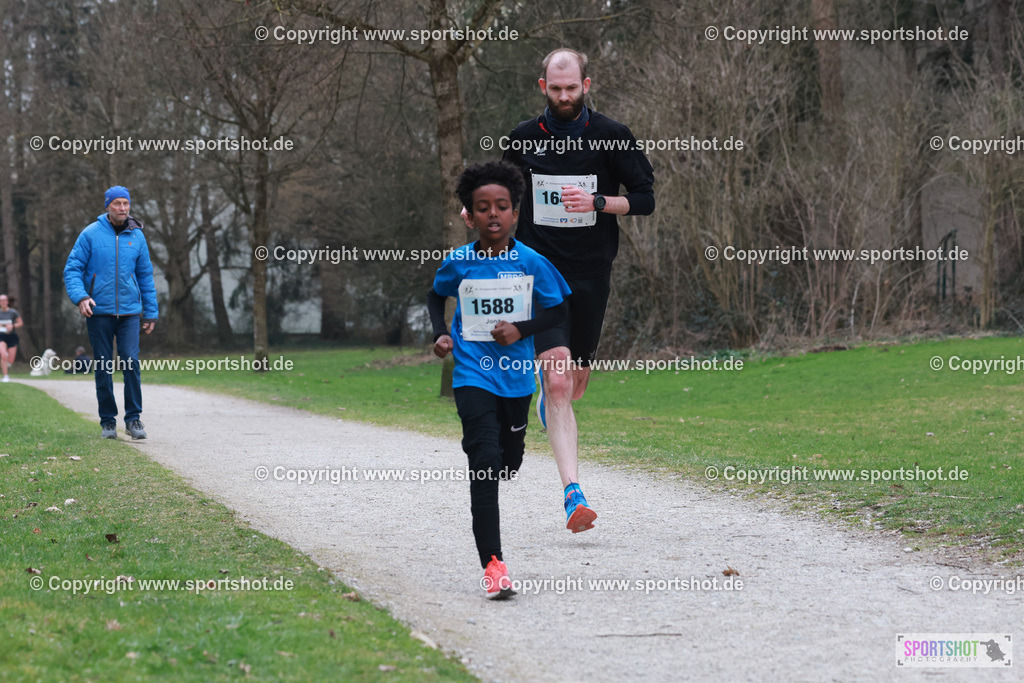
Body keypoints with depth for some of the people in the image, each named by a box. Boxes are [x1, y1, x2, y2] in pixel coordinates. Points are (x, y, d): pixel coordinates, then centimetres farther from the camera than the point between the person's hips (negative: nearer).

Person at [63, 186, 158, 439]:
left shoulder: (136, 237, 7)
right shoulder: (91, 234, -1)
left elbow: (145, 276, 14)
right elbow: (72, 269, -1)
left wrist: (151, 313, 12)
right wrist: (80, 296, -18)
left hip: (129, 311, 1)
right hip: (99, 311, -1)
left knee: (131, 362, -10)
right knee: (103, 368, 2)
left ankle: (133, 419, -2)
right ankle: (108, 421, 12)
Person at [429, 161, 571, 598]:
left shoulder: (531, 262, -4)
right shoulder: (458, 263, -3)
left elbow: (558, 310, 4)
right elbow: (436, 296, 17)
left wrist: (522, 330, -11)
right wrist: (440, 334, 1)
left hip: (517, 376, 2)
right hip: (473, 374, -2)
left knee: (509, 462, 15)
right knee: (485, 462, -16)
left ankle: (486, 476, 56)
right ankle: (492, 563, -19)